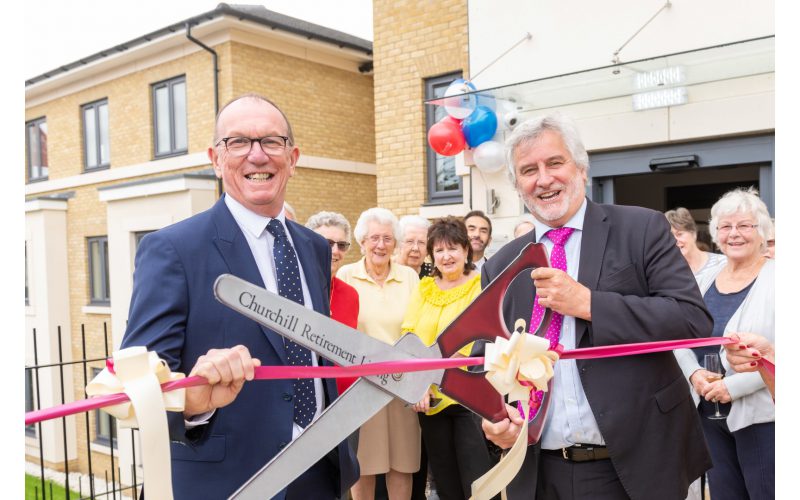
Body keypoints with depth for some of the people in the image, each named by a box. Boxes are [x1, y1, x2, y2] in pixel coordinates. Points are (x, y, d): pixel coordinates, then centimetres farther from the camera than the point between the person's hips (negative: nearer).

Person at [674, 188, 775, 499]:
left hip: (760, 414, -5)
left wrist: (734, 386, -21)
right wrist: (694, 373, -8)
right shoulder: (705, 282, 8)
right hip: (708, 411, 5)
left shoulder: (774, 280, -9)